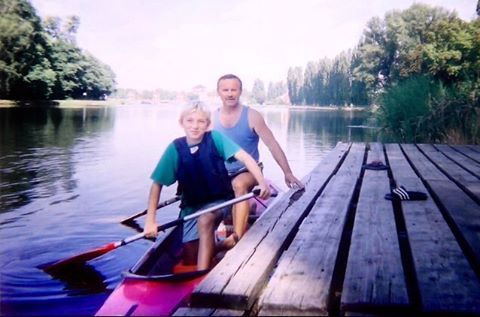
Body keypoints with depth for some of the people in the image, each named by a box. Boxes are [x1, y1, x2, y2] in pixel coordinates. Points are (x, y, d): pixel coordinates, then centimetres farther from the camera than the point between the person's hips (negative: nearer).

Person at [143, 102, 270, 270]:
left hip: (219, 200, -3)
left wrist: (262, 182, -40)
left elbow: (244, 157, -24)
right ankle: (212, 246, 33)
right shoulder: (175, 148, -10)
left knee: (205, 220, -34)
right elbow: (157, 184, -6)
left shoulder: (214, 138, -14)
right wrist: (150, 220, -13)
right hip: (191, 206, 3)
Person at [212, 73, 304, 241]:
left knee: (239, 184, -36)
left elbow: (272, 145, -13)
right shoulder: (212, 118, -1)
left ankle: (238, 238, -33)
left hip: (249, 171, -4)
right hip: (222, 175, 4)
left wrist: (287, 173, -21)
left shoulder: (251, 116, -10)